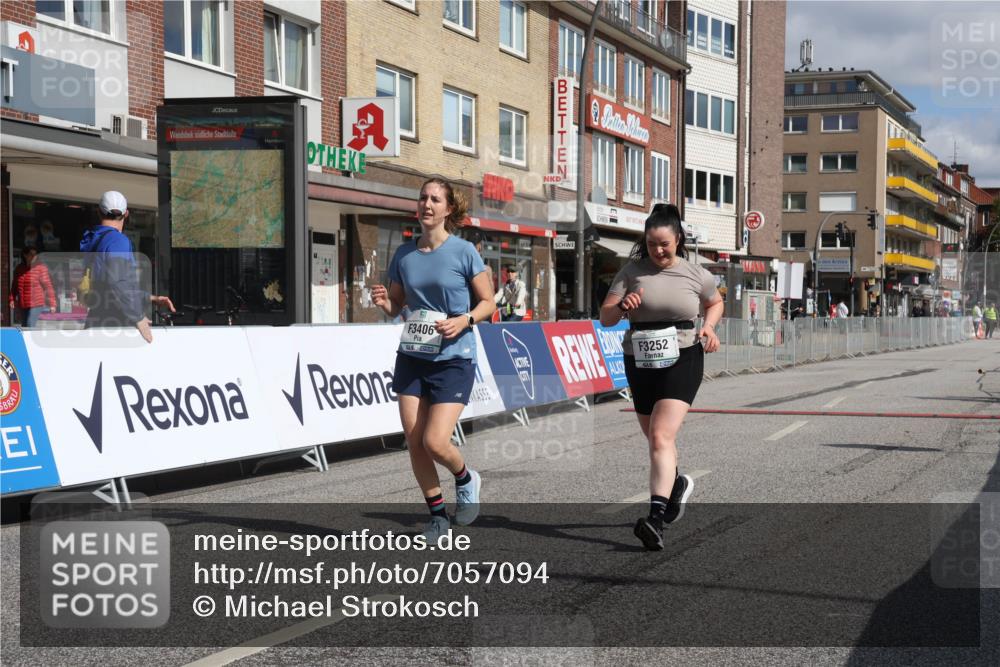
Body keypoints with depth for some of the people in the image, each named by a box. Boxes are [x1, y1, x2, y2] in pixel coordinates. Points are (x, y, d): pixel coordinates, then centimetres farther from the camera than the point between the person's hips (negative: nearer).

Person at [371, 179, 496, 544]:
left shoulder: (463, 251, -6)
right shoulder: (404, 254, 6)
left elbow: (488, 302, -1)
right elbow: (395, 305, 14)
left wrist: (464, 320, -19)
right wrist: (383, 301, -8)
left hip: (453, 359, -5)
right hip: (411, 357, 5)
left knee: (435, 443, -12)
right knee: (414, 442, 3)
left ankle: (467, 480, 21)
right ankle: (437, 514, 21)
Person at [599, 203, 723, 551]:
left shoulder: (695, 274, 1)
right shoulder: (632, 272, 1)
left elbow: (716, 302, 22)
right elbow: (605, 318, -1)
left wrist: (708, 326, 2)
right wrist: (621, 307, -23)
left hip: (682, 360, -3)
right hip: (640, 362, 3)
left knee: (662, 436, -19)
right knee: (655, 438, 18)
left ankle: (656, 518, -27)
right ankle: (677, 483, 49)